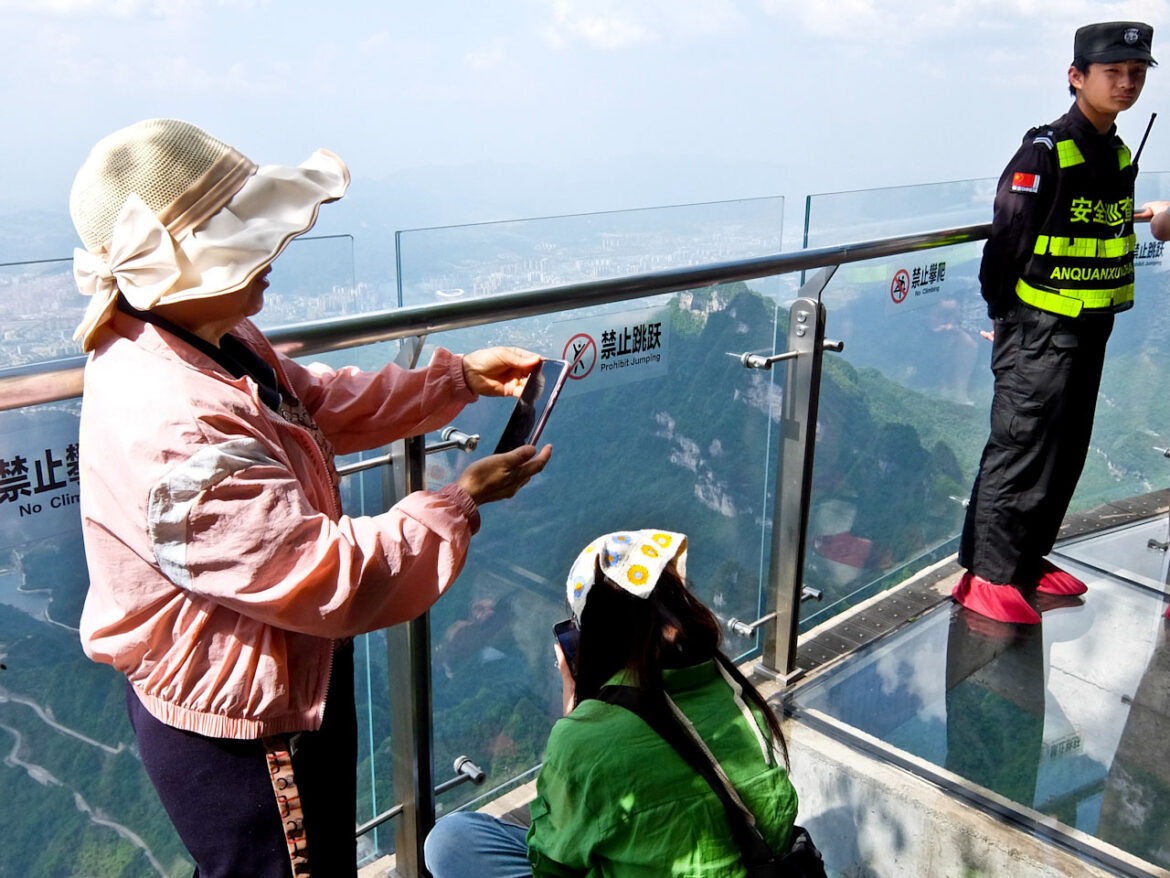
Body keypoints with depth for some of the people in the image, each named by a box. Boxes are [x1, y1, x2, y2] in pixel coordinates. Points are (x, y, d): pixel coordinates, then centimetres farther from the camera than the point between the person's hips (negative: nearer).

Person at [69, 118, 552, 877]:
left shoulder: (213, 342, -5)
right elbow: (335, 580, -34)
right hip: (238, 729, -9)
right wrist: (463, 502, -22)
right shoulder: (173, 431, -37)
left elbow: (318, 402, 12)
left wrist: (460, 378, 3)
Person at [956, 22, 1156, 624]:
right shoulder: (1045, 152, -14)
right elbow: (1007, 240, -14)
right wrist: (1004, 318, -10)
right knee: (1021, 449, -7)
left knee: (1067, 451, 13)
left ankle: (1027, 557, 26)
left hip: (1091, 331, 8)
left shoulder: (1119, 155, 11)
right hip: (1039, 331, -8)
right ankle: (986, 574, 2)